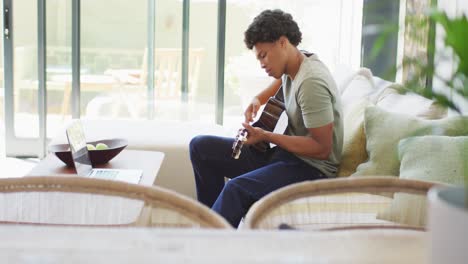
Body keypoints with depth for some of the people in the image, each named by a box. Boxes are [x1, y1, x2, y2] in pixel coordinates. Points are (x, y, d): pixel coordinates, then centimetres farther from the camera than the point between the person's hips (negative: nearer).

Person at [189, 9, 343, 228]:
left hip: (311, 168, -10)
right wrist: (257, 100, 12)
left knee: (237, 189, -36)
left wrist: (266, 136, -21)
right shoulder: (291, 68, 5)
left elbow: (322, 148, -23)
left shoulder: (311, 81, -23)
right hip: (285, 154, 10)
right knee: (200, 146, 5)